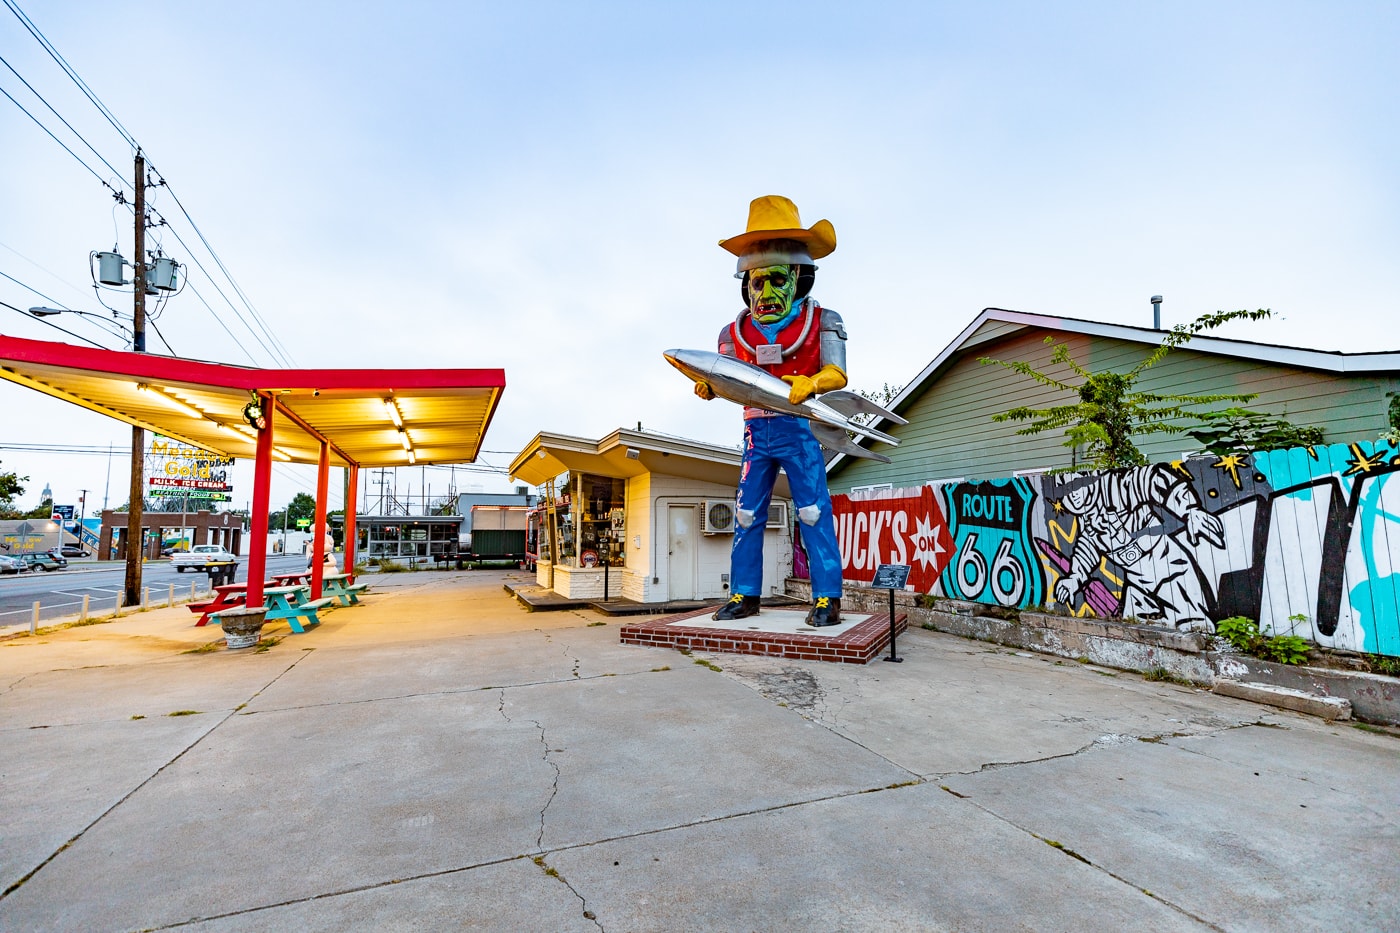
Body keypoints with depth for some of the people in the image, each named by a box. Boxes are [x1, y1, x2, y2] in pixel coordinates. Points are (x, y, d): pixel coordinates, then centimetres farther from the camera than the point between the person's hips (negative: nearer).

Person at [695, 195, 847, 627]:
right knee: (747, 515, 5)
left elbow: (836, 373, -7)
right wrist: (708, 387, -14)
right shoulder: (735, 332, 9)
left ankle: (827, 598, 4)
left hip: (799, 429, -3)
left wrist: (809, 383, -27)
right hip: (756, 431, 4)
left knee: (813, 513, -4)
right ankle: (744, 595, 15)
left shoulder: (821, 321, 1)